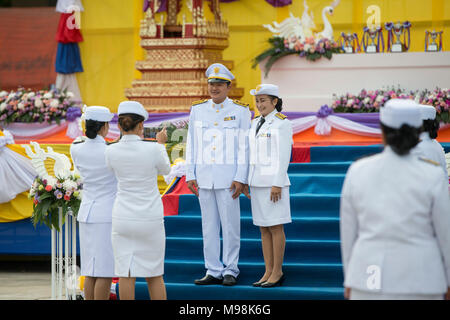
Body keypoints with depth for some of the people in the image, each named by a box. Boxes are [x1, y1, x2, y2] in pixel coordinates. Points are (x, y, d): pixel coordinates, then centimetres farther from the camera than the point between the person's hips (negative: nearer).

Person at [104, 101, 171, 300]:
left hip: (123, 218, 1)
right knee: (154, 274, 9)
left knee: (126, 274, 5)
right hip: (150, 219, -1)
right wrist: (161, 144, 24)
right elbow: (164, 170, 8)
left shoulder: (111, 152, -8)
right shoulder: (153, 150, -14)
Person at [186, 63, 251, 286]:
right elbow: (191, 144, 10)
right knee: (209, 226, 6)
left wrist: (240, 178, -9)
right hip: (204, 178, 3)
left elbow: (244, 146, -3)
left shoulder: (240, 111, 0)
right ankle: (213, 272, 12)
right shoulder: (197, 110, 9)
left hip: (228, 178, -3)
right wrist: (190, 175, 5)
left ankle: (230, 270, 9)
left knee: (230, 225, -1)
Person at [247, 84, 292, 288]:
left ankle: (277, 272, 3)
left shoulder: (282, 123, -9)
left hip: (274, 180, -8)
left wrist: (277, 184, -18)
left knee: (275, 227, -3)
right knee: (264, 228, 8)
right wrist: (247, 182, 13)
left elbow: (284, 155, -14)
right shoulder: (256, 123, 13)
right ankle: (268, 272, 12)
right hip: (257, 182, 8)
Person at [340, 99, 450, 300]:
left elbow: (348, 230, 3)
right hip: (418, 280, -2)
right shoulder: (431, 176, -10)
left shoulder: (358, 172, -4)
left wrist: (349, 280, 13)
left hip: (371, 276, 2)